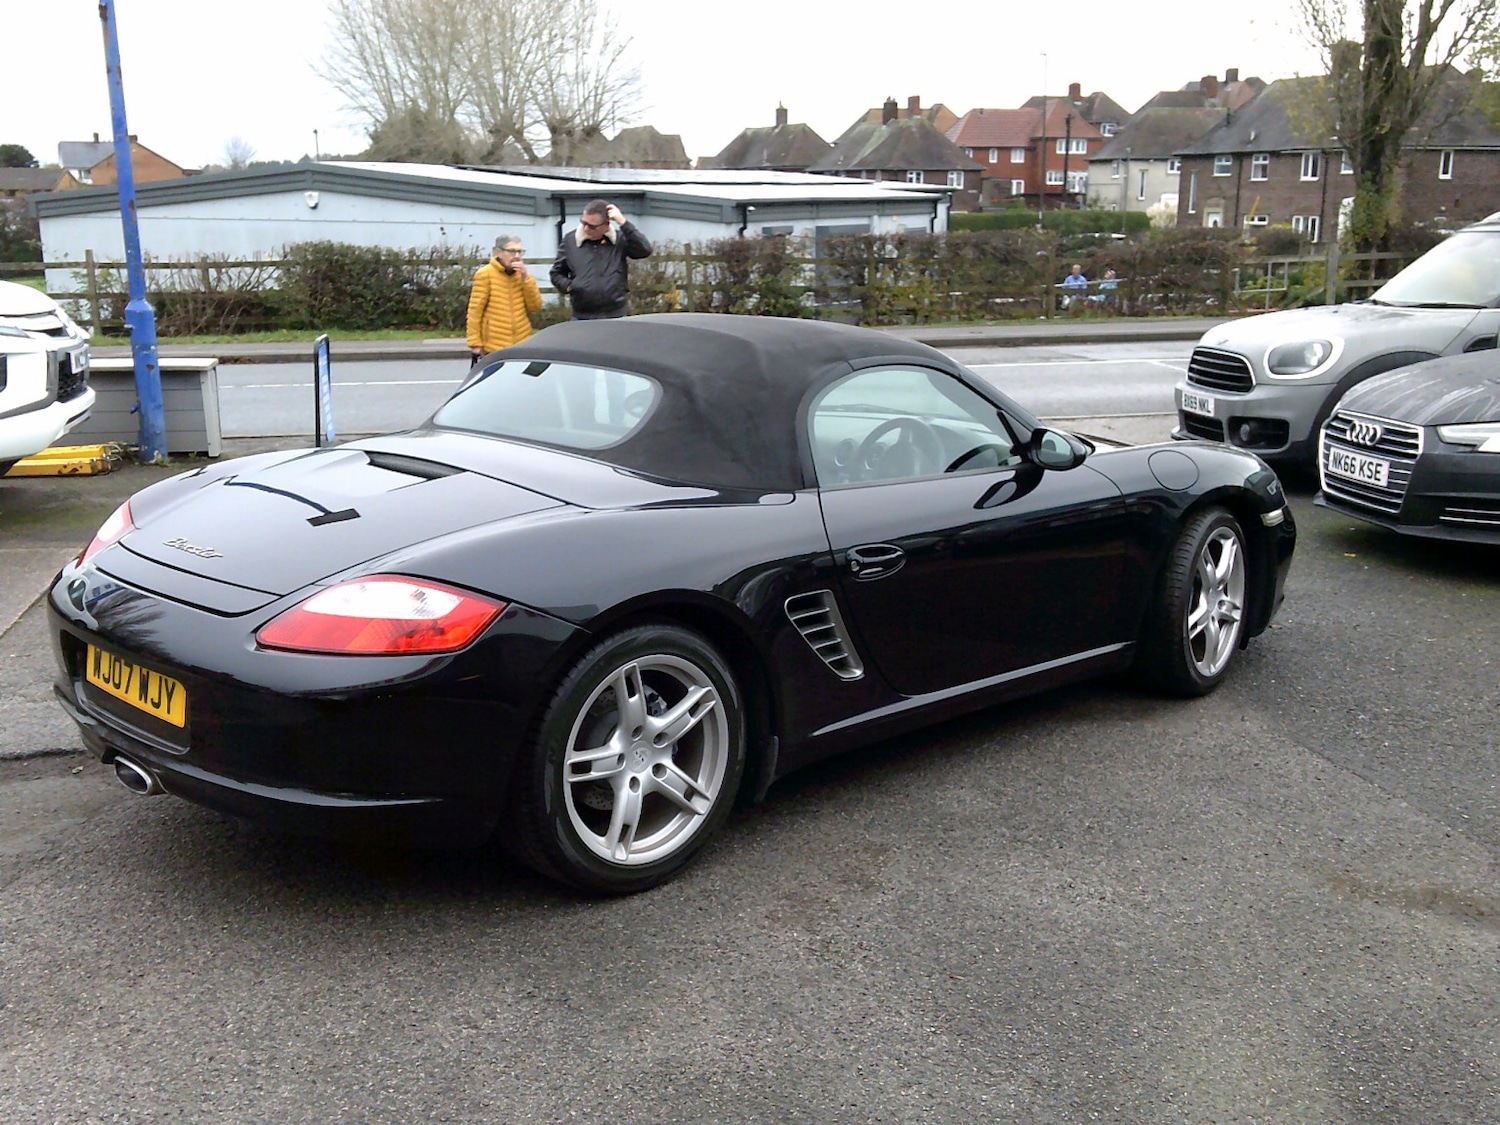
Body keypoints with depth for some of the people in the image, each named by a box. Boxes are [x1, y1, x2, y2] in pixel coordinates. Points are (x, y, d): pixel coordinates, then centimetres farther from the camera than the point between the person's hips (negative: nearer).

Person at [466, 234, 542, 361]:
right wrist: (475, 343, -10)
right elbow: (475, 310, -6)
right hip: (494, 347, -5)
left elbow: (535, 306, 4)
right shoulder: (485, 274, -6)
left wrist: (526, 277, -6)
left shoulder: (522, 274, 11)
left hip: (522, 345, 5)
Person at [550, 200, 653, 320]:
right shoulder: (570, 240, 5)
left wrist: (623, 222, -17)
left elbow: (645, 250, -15)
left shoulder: (620, 239, 1)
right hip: (581, 319, 1)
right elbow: (556, 274, 15)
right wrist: (569, 286, -7)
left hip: (616, 318, -1)